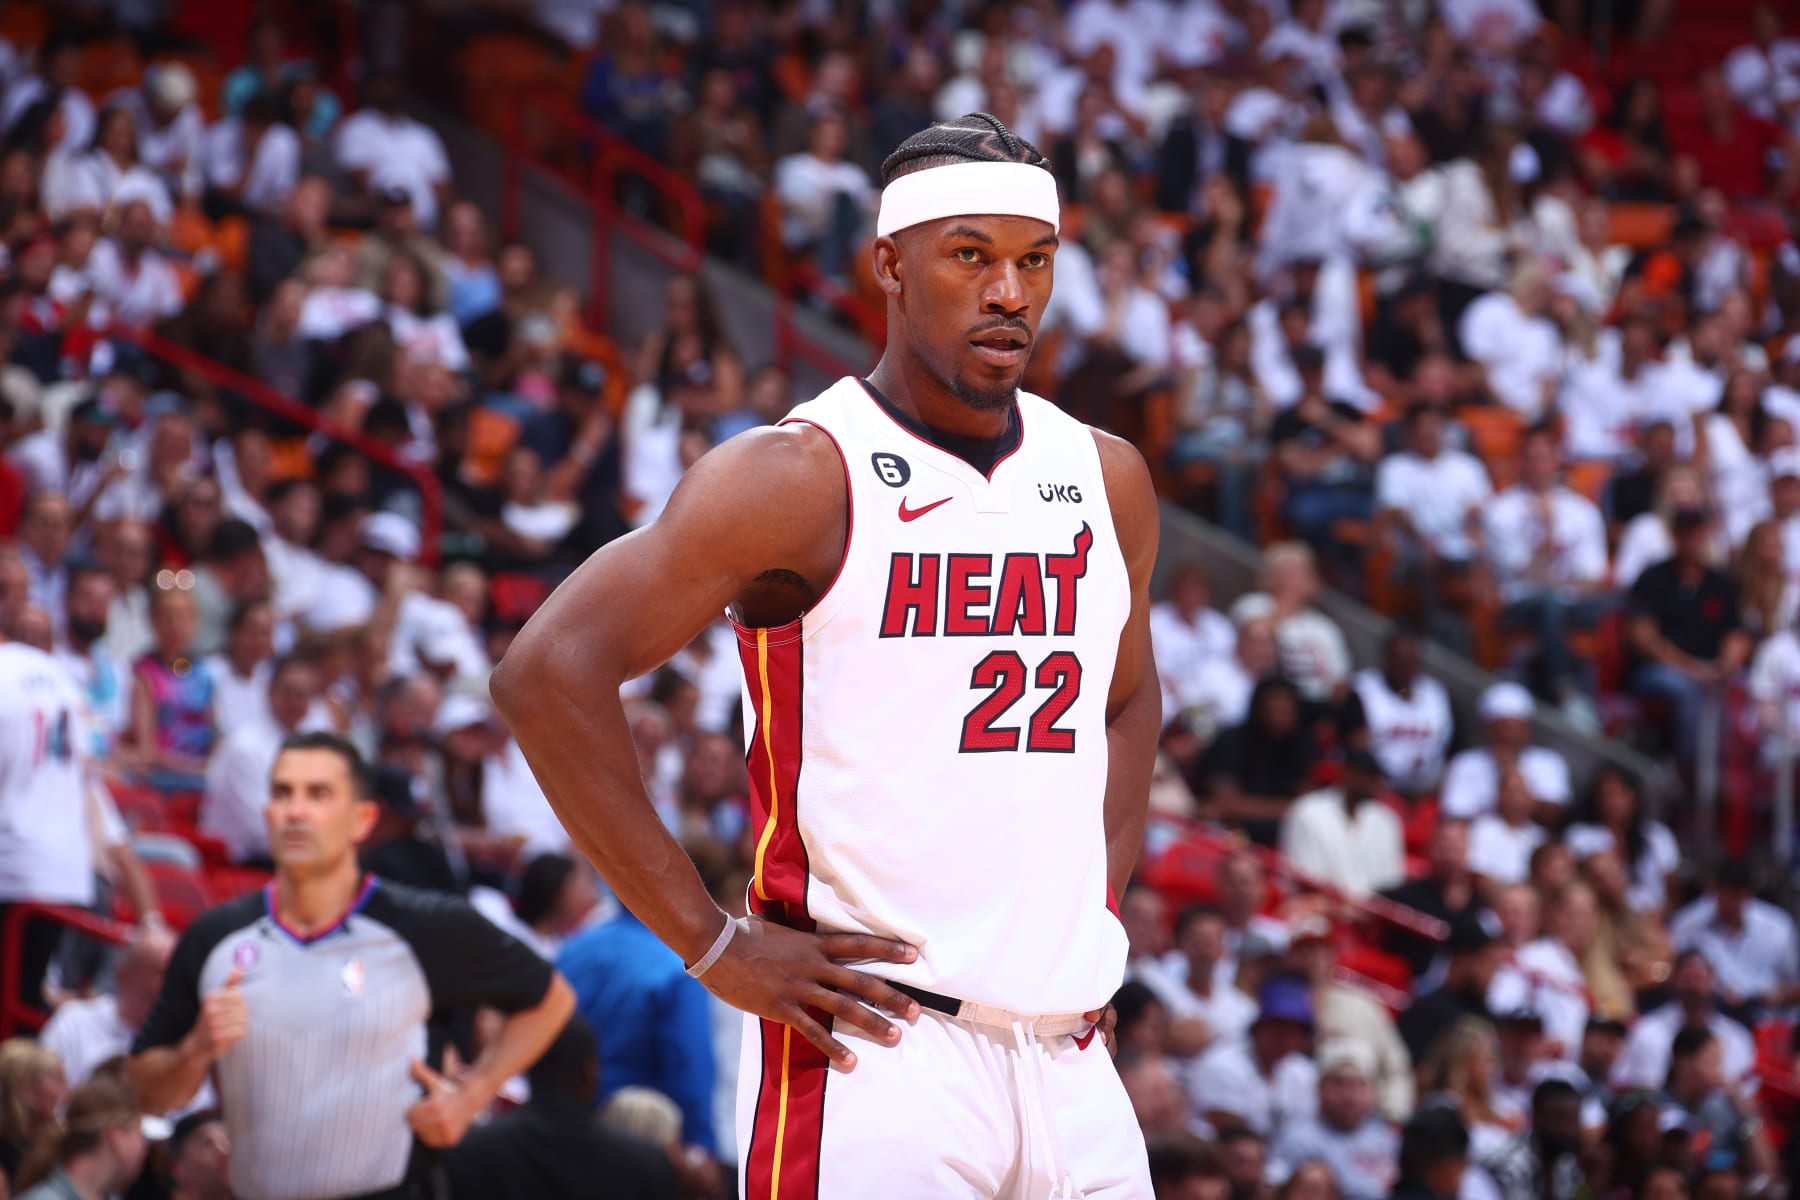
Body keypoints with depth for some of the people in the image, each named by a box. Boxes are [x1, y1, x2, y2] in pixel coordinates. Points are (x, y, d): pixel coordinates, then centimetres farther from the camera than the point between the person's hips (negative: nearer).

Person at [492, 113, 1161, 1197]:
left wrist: (1100, 912, 15)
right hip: (876, 1054, -6)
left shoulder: (1107, 479, 12)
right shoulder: (802, 477, -8)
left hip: (1067, 1050, 6)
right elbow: (550, 672, -14)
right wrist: (713, 944, -13)